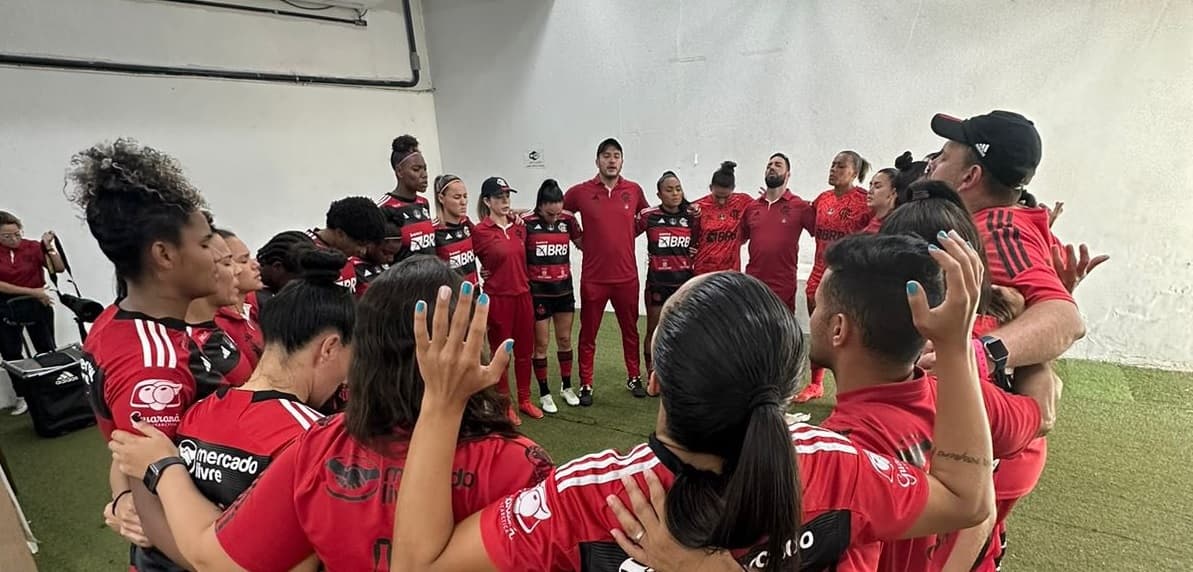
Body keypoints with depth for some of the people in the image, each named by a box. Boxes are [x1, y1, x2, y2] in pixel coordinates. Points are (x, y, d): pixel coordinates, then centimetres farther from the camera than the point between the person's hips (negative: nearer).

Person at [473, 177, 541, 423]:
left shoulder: (519, 226, 6)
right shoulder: (480, 231, -10)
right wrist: (491, 274, 1)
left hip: (523, 295, 5)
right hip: (497, 298, -5)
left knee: (524, 350, 13)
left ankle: (524, 399, 29)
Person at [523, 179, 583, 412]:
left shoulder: (567, 220, -1)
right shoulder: (526, 223, -13)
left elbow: (584, 243, 13)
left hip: (564, 289, 4)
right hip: (538, 291, -3)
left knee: (565, 340, 14)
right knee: (541, 344, 7)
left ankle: (567, 387, 31)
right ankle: (544, 394, 21)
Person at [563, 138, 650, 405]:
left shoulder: (634, 190, 2)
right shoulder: (580, 192, -5)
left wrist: (629, 234, 7)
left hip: (627, 275, 2)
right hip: (593, 276, -2)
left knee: (630, 330, 14)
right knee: (588, 333, 7)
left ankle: (634, 377, 32)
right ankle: (585, 385, 20)